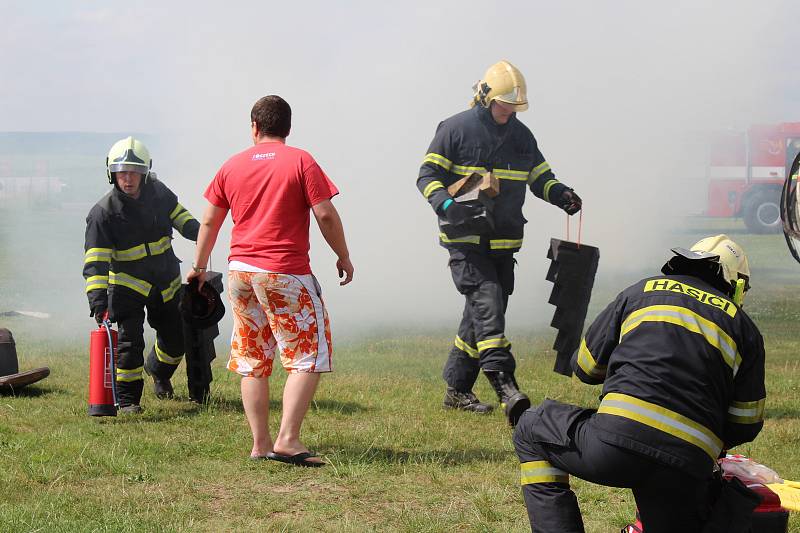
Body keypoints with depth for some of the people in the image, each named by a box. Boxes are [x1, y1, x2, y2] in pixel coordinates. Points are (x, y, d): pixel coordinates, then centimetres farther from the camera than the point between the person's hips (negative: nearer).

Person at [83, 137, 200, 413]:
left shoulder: (158, 192, -6)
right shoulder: (104, 213, -20)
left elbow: (177, 214, 17)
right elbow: (96, 260, -23)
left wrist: (197, 232, 0)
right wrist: (97, 299, -33)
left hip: (166, 282, 5)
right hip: (127, 284, -5)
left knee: (174, 339, 14)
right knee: (130, 341, -15)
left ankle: (158, 370, 46)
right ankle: (127, 398, -1)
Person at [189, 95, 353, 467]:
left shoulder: (232, 165, 10)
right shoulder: (300, 161, -4)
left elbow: (209, 221, 16)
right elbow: (325, 215, -7)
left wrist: (200, 266, 30)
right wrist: (343, 257, 7)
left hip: (240, 271, 5)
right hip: (286, 274, -5)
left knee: (252, 362, 11)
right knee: (308, 356, 0)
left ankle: (260, 444, 10)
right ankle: (287, 439, -12)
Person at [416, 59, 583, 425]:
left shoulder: (521, 136, 13)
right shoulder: (456, 129, -4)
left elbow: (540, 176, 21)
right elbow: (428, 175, -5)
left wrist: (561, 195, -1)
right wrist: (445, 204, -24)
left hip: (503, 243, 6)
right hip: (465, 240, -6)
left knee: (483, 312, 8)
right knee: (487, 300, -21)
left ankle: (457, 389, 17)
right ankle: (504, 384, -31)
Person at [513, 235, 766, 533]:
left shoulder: (645, 290, 18)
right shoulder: (745, 328, 19)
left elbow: (585, 366, 23)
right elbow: (746, 426, 18)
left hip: (617, 441, -2)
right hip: (688, 471, 2)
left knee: (531, 431, 23)